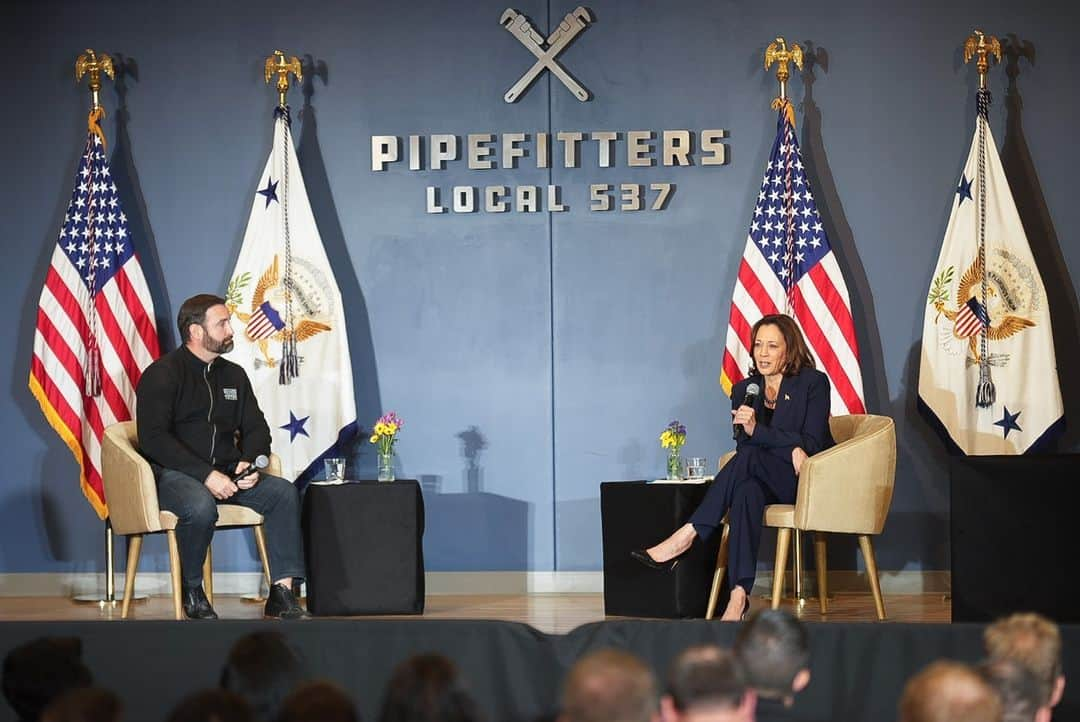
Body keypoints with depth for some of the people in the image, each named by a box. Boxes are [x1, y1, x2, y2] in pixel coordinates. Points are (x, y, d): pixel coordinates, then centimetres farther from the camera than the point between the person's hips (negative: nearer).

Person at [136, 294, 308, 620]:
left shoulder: (233, 375, 17)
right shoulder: (161, 375, -4)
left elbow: (256, 428, 20)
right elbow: (153, 438, -15)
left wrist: (250, 462, -5)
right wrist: (206, 475, -22)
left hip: (227, 472, 6)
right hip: (174, 473, -6)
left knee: (284, 492, -18)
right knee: (201, 506, -38)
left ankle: (282, 592, -20)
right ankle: (192, 592, -13)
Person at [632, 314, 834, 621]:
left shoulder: (813, 382, -2)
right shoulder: (744, 390, 11)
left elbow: (811, 443, -10)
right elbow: (742, 444, 1)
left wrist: (757, 431, -22)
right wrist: (790, 448, -18)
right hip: (765, 481, 3)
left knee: (749, 457, -33)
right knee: (747, 490, -36)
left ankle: (687, 536, -36)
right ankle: (739, 593, -49)